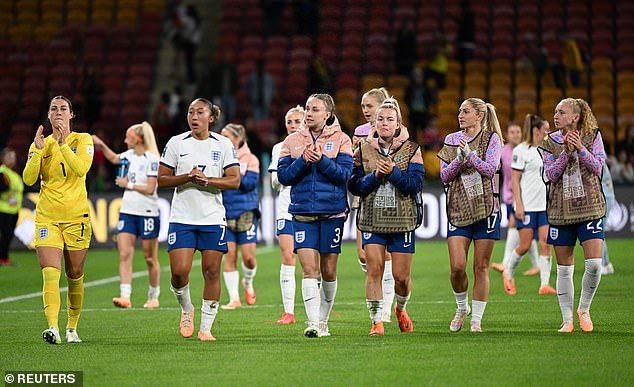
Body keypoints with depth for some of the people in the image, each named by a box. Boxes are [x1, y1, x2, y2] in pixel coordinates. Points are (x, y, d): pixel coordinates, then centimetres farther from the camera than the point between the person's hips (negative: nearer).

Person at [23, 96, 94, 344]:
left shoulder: (83, 140, 1)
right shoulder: (40, 144, 7)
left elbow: (81, 169, -18)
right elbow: (28, 179, -5)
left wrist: (63, 144, -22)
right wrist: (39, 151, -14)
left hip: (76, 216, 0)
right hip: (47, 216, 1)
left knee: (75, 274, 6)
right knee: (50, 273, -16)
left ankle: (72, 328, 20)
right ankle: (53, 328, -27)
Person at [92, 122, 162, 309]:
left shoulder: (151, 159, -12)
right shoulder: (129, 155, 10)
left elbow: (150, 188, -17)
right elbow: (114, 158, 33)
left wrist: (128, 184, -10)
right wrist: (101, 145, 22)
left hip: (147, 213, -7)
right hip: (127, 211, 7)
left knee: (150, 258, 5)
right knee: (124, 255, -7)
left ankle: (154, 297, 18)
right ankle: (125, 297, -14)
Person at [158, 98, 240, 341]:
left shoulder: (223, 145, 4)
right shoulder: (176, 143, 5)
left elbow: (235, 181, -1)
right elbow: (162, 179, 4)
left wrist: (207, 180, -16)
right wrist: (187, 178, -12)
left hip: (213, 219, 0)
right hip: (182, 218, 0)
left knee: (211, 272, -3)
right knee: (179, 272, -11)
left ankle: (206, 327, 6)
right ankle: (186, 309, 19)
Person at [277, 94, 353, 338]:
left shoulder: (341, 140, 3)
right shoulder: (293, 141, 8)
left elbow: (344, 174, -7)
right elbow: (283, 176, 2)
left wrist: (322, 160, -20)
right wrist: (303, 160, -13)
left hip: (332, 212, 0)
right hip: (303, 212, 1)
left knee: (328, 271, 6)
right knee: (309, 269, -11)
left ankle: (323, 320, 22)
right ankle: (313, 323, -15)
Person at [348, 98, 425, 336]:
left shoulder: (411, 150, 3)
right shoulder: (363, 150, 6)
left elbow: (415, 184, -6)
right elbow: (354, 186, 2)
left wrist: (393, 172, -19)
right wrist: (375, 176, -14)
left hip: (402, 219, 0)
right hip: (372, 218, 1)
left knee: (401, 276, 2)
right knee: (374, 270, -11)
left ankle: (401, 309, 32)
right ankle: (377, 321, -5)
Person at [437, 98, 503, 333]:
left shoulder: (491, 138, 2)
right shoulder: (452, 140, 9)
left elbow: (490, 169, -11)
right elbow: (444, 176, 3)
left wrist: (470, 153, -22)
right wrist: (459, 158, -13)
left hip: (485, 208, -2)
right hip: (458, 209, 2)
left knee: (481, 267, 1)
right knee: (457, 267, -8)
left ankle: (476, 319, 8)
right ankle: (462, 308, 18)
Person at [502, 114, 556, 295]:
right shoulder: (521, 150, -8)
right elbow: (515, 180, -10)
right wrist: (518, 205, -16)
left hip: (545, 206, 6)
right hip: (527, 205, -6)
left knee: (545, 244, -3)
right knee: (525, 245, -3)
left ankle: (545, 284, -4)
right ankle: (508, 274, 21)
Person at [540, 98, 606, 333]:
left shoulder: (592, 136, 2)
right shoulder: (550, 142, 4)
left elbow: (597, 167, -6)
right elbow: (551, 174, -5)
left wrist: (581, 149, -19)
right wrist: (566, 151, -17)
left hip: (589, 208, -1)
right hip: (561, 210, 1)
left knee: (594, 264, -12)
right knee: (564, 269, 3)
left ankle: (584, 309, 11)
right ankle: (567, 320, 13)